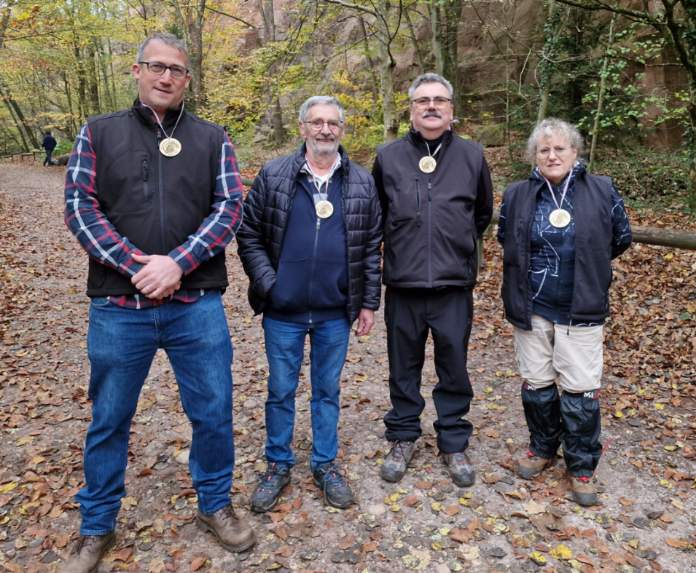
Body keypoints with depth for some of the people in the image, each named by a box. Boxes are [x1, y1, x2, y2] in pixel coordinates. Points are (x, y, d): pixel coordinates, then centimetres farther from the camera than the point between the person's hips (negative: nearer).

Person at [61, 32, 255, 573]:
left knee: (213, 413, 10)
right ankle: (97, 527, 34)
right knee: (109, 420, 13)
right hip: (118, 308, 0)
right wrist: (135, 266, -15)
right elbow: (81, 207, -2)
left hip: (197, 307, 0)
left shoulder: (212, 138, 7)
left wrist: (177, 263, -15)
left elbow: (229, 208, -3)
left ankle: (215, 504, 34)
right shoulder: (99, 133, 7)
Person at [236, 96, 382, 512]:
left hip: (335, 313, 1)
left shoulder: (362, 183, 3)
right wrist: (268, 284, -7)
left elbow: (372, 247, 6)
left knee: (328, 390, 15)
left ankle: (326, 464, 33)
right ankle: (278, 465, 31)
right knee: (281, 391, 12)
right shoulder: (273, 176, -1)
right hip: (282, 311, 0)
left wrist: (369, 302, 4)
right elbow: (249, 235, 2)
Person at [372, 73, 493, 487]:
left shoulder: (472, 155, 3)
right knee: (403, 368, 12)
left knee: (454, 369, 11)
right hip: (403, 285, 0)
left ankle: (455, 444, 29)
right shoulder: (388, 156, 2)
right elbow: (376, 214, 14)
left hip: (454, 286, 0)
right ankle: (403, 438, 31)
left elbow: (483, 214, 16)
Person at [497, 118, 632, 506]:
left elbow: (621, 238, 9)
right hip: (532, 308, 2)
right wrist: (531, 267, 10)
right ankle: (543, 448, 35)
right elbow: (506, 240, 16)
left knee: (581, 391, 3)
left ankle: (582, 467, 21)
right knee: (536, 384, 13)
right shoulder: (518, 195, 1)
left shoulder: (602, 190, -3)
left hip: (581, 311, -2)